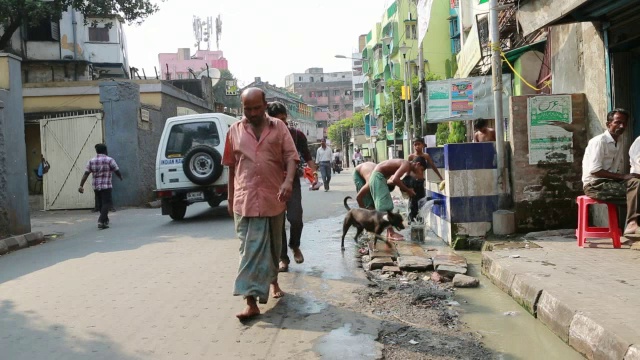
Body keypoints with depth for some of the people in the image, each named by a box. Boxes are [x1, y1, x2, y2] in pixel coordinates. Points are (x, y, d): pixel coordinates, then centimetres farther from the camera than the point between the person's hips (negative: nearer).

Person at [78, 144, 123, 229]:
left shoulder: (91, 161, 6)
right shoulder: (109, 160, -5)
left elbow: (85, 174, 0)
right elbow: (117, 171, -1)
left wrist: (81, 185, -4)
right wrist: (121, 177, 19)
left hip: (95, 186, 5)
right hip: (106, 186, -5)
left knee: (100, 203, 18)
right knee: (106, 203, -5)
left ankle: (105, 220, 33)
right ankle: (101, 221, -21)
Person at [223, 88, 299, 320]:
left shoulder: (279, 127, 3)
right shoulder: (234, 131, 6)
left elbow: (291, 157, -4)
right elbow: (231, 166, 10)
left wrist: (288, 181, -22)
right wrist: (230, 198, 11)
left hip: (273, 198, 1)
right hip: (245, 200, -1)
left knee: (273, 246, 17)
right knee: (250, 250, -4)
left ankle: (273, 280, 41)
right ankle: (251, 302, -6)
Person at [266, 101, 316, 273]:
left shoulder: (297, 135, 1)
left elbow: (308, 158, 5)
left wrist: (312, 172, -12)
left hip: (292, 183, 0)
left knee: (295, 218, -13)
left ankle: (295, 246, 18)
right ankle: (283, 258, 16)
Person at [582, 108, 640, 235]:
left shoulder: (619, 147, 18)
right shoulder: (599, 141, -8)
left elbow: (617, 174, 15)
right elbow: (594, 170, -18)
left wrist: (627, 177, -7)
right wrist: (623, 176, -20)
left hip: (611, 184, 8)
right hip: (595, 184, -8)